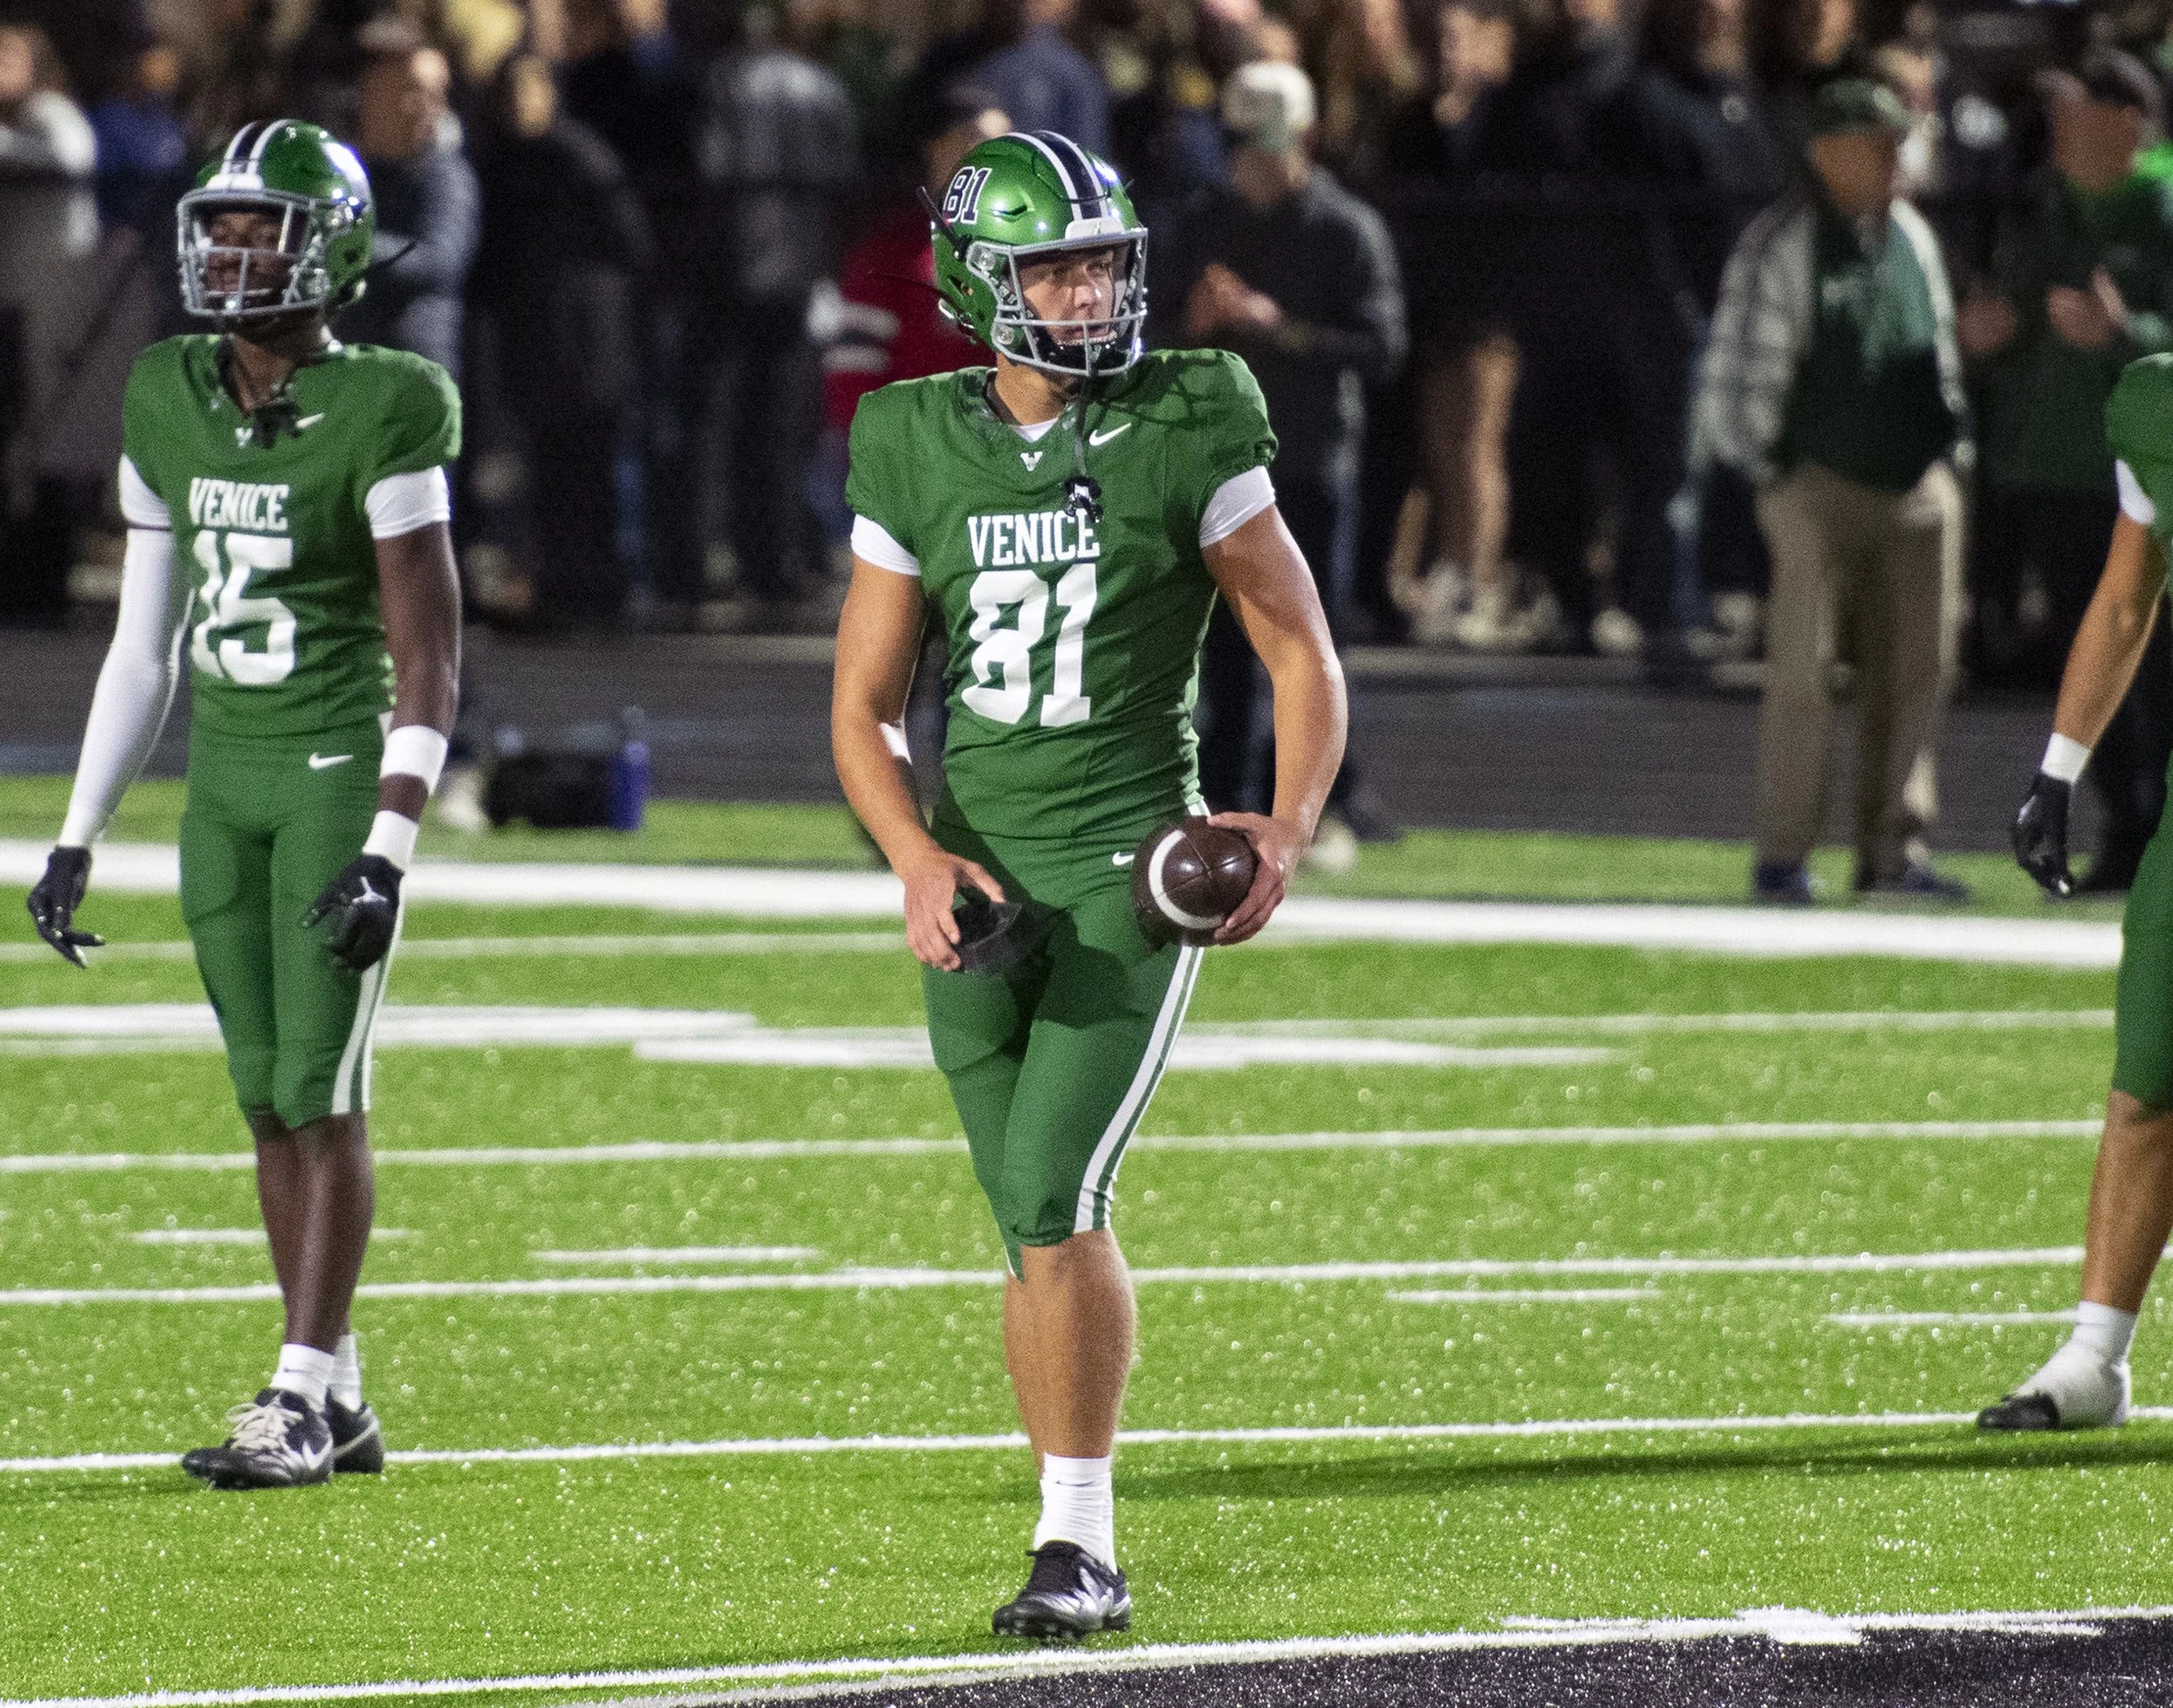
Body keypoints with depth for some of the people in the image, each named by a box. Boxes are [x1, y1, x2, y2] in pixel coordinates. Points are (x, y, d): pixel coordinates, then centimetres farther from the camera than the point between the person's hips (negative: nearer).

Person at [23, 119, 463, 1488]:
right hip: (224, 777, 6)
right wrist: (79, 839, 11)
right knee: (269, 1098, 6)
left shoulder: (379, 415, -13)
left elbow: (428, 653, -13)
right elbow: (144, 641, 12)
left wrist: (389, 851, -21)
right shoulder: (170, 404, 5)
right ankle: (339, 1407, 12)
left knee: (320, 1093, -5)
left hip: (341, 771, -6)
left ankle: (301, 1398, 1)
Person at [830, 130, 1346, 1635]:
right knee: (1042, 1227, 8)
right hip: (979, 878, 4)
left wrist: (1285, 835, -16)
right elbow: (864, 707, 7)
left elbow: (1305, 657, 0)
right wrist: (919, 862, -10)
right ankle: (1080, 1544, 18)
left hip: (1128, 867, -4)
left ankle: (1081, 1541, -9)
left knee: (1054, 1195, -17)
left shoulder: (1186, 433, -4)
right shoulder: (920, 454, 4)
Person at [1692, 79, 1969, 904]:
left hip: (1918, 487, 6)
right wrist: (1757, 464, -6)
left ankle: (1894, 848, 7)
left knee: (1917, 666, 2)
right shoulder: (1780, 244, -8)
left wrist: (1950, 444, 18)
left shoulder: (1910, 236, 13)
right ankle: (1783, 856, -2)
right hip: (1819, 486, -6)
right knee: (1803, 671, -7)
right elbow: (1738, 359, -6)